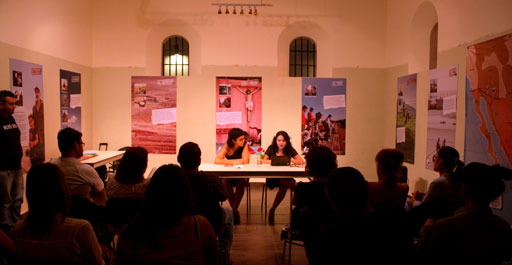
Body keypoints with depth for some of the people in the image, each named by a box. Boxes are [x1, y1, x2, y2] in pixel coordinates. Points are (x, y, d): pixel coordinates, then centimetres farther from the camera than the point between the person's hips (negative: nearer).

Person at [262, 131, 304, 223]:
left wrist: (290, 160, -16)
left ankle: (272, 210, -21)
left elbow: (302, 161, -1)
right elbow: (263, 161, -2)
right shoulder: (271, 149, 3)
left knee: (283, 187, -32)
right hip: (273, 177, -1)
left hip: (286, 177, 1)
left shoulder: (290, 150, 4)